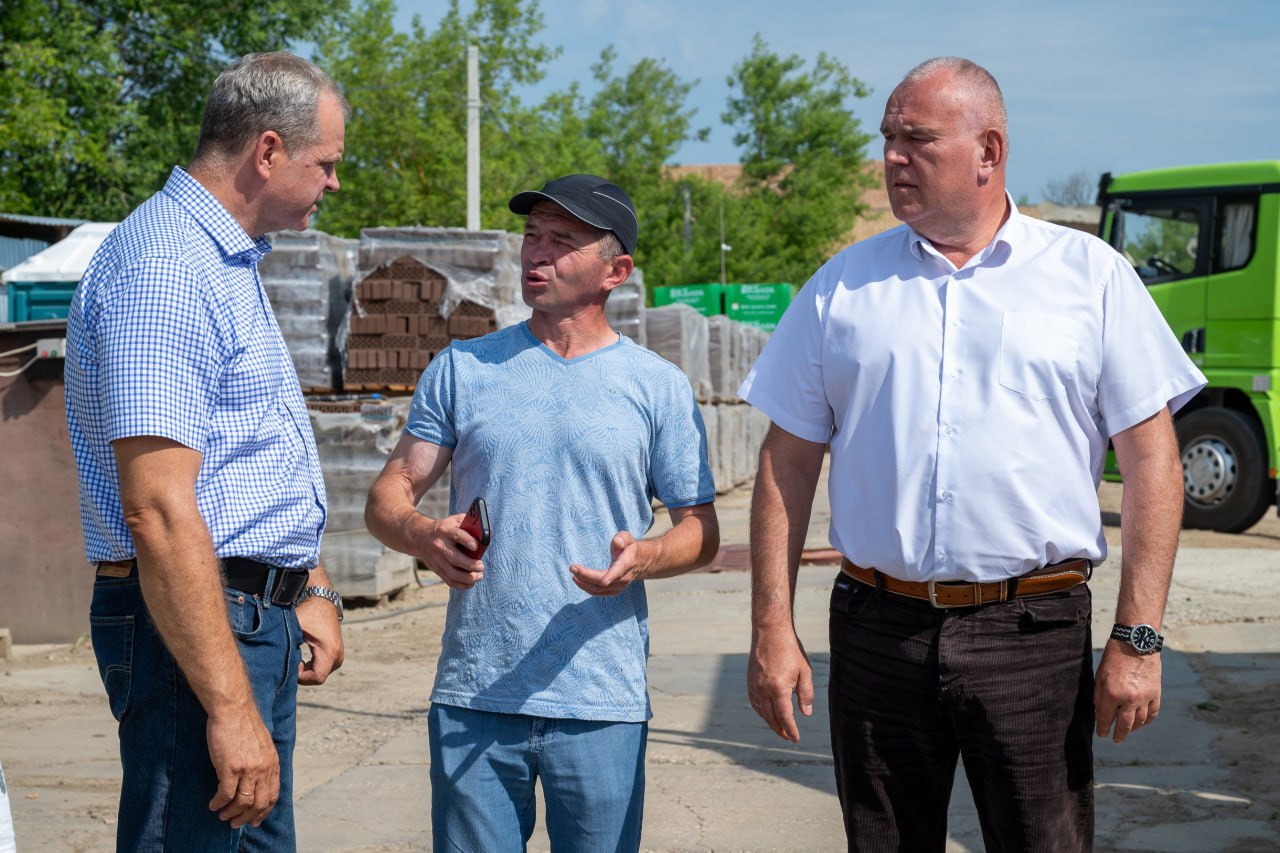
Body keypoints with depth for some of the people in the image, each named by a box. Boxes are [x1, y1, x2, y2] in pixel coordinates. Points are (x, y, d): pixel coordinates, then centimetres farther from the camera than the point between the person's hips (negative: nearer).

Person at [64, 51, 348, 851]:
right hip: (195, 628, -10)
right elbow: (158, 511, -25)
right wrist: (231, 708, -26)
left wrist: (308, 589, 20)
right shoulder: (164, 268, -18)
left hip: (256, 615, 10)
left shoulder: (228, 263, 16)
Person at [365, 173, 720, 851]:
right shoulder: (462, 368, 8)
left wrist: (643, 558, -16)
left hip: (602, 704, -1)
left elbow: (700, 529, 6)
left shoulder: (659, 387, 4)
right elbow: (387, 496, 6)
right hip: (472, 698, 1)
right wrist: (424, 535, -17)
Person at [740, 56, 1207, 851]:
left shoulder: (1091, 276, 3)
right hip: (879, 630, 2)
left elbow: (1152, 463, 0)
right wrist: (772, 631, 1)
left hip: (1033, 634, -2)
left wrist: (1139, 640, -7)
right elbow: (789, 462, 8)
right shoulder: (844, 285, 8)